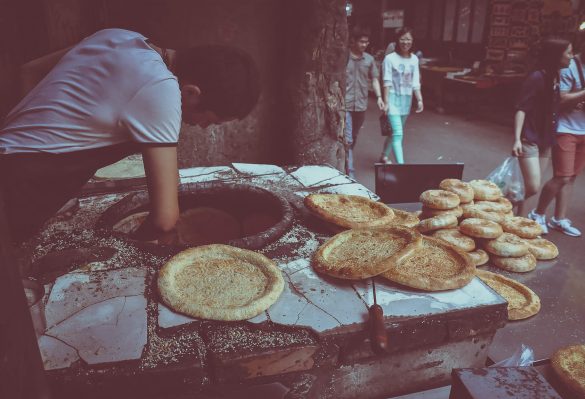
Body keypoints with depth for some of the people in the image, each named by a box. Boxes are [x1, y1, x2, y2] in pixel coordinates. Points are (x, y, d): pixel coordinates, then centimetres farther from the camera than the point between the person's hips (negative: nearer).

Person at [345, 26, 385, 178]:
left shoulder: (369, 59, 6)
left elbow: (374, 79, 11)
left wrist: (379, 97, -2)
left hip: (361, 104, 5)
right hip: (345, 104, -5)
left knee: (354, 138, 18)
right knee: (347, 139, -9)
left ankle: (346, 163, 37)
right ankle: (349, 172, -6)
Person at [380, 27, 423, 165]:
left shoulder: (414, 59, 7)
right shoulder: (390, 58, -9)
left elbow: (415, 82, 9)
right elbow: (387, 82, -10)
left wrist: (419, 99, 2)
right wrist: (386, 101, -14)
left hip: (407, 99, 6)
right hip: (394, 98, -6)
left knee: (395, 131, 15)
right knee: (398, 133, -13)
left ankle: (384, 156, 34)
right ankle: (401, 165, -14)